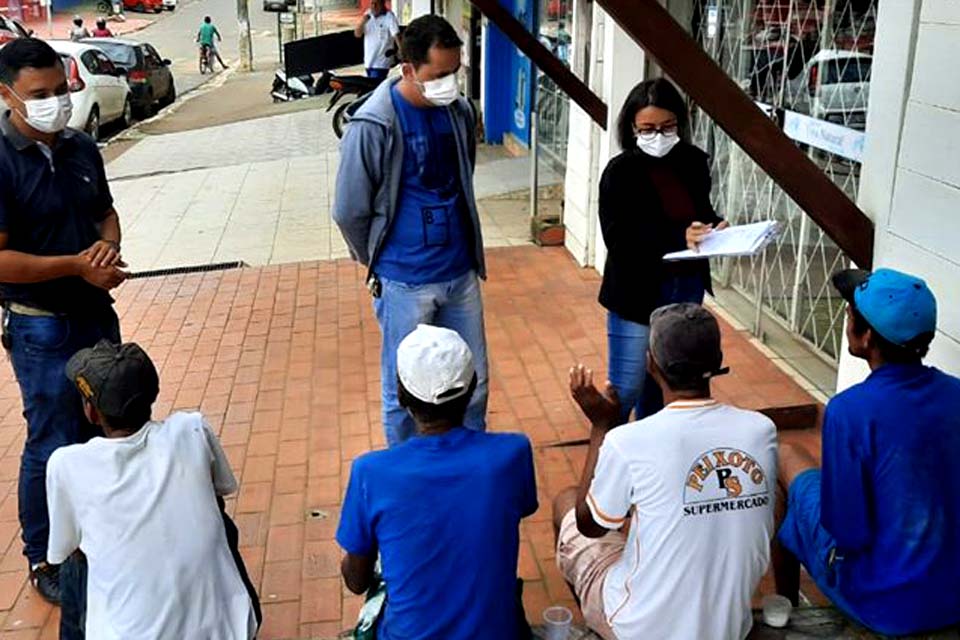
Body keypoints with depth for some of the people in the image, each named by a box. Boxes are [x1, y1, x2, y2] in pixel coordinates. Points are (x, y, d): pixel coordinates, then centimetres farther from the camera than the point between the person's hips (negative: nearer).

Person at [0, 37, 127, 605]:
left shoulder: (83, 149, 2)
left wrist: (110, 248, -8)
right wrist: (76, 266, -21)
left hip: (98, 313, 7)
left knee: (104, 430, 19)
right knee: (54, 445, 4)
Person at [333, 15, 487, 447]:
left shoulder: (461, 111, -1)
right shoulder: (373, 124, -17)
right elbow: (349, 211, -9)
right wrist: (378, 263, 5)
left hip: (461, 273, 5)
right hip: (405, 283, -5)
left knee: (474, 382, 16)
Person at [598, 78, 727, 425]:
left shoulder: (693, 162, 1)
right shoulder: (620, 172, -14)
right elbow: (620, 242, -20)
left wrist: (715, 228, -6)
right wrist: (678, 239, -28)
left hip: (687, 289, 5)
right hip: (637, 294, -5)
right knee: (625, 390, 1)